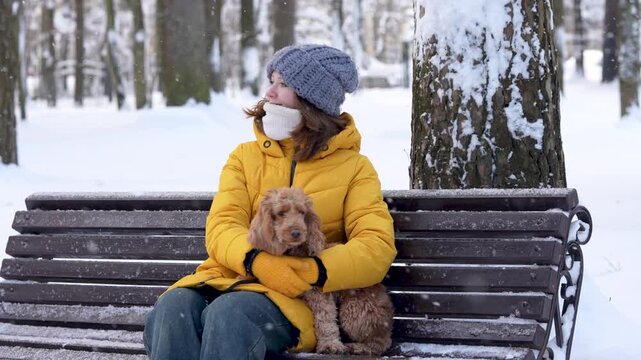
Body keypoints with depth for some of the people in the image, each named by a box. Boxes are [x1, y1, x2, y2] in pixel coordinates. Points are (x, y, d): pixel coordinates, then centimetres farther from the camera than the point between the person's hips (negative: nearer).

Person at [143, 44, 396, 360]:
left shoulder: (354, 168, 11)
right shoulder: (245, 156, 18)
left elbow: (377, 247, -3)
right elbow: (221, 228, 3)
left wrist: (314, 271, -22)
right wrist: (257, 260, -21)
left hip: (296, 296, -3)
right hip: (229, 276, 3)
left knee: (229, 313, -36)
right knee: (172, 308, -30)